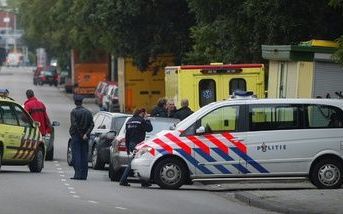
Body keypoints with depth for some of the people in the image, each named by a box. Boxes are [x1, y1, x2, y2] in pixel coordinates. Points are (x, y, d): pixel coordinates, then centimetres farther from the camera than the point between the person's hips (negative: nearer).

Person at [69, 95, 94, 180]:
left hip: (76, 136, -5)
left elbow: (74, 124, -17)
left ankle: (78, 174, -11)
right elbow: (92, 124, 1)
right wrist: (86, 134, -7)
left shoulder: (74, 112, -8)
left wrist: (81, 134, -10)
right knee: (84, 155, 7)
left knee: (76, 155, -3)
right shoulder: (88, 112, 7)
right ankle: (84, 175, 6)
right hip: (85, 138, 5)